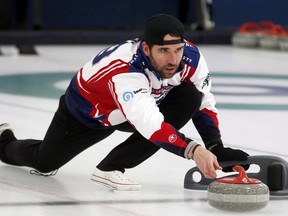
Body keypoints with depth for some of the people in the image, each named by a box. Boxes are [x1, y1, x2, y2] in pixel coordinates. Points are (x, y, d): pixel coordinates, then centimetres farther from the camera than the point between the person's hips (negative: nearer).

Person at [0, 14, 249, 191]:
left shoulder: (191, 57, -28)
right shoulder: (124, 70, -46)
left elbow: (204, 104, -13)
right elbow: (151, 125, -59)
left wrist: (216, 148, -27)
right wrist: (193, 150, -71)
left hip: (143, 104, 4)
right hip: (87, 110, -4)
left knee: (189, 98, -23)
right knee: (45, 162, 8)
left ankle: (112, 168, -14)